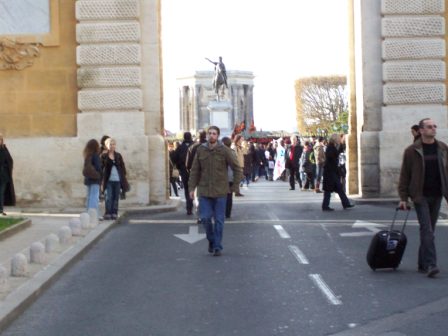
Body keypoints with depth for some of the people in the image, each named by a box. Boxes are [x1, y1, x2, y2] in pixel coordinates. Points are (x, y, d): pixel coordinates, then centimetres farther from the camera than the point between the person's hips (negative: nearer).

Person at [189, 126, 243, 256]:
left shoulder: (225, 150, -6)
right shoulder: (200, 150, 1)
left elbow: (237, 168, 0)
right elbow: (195, 171, 7)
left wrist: (235, 185, -4)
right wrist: (192, 188, 3)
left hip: (220, 192, -2)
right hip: (204, 191, 2)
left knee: (219, 220, 3)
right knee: (205, 218, -2)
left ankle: (217, 247, 13)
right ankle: (211, 240, 24)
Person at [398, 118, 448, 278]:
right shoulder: (412, 151, -4)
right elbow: (404, 175, -1)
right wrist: (403, 198, -5)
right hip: (421, 196, -4)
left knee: (428, 230, 10)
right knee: (427, 230, -12)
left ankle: (423, 263, 20)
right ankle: (430, 264, -14)